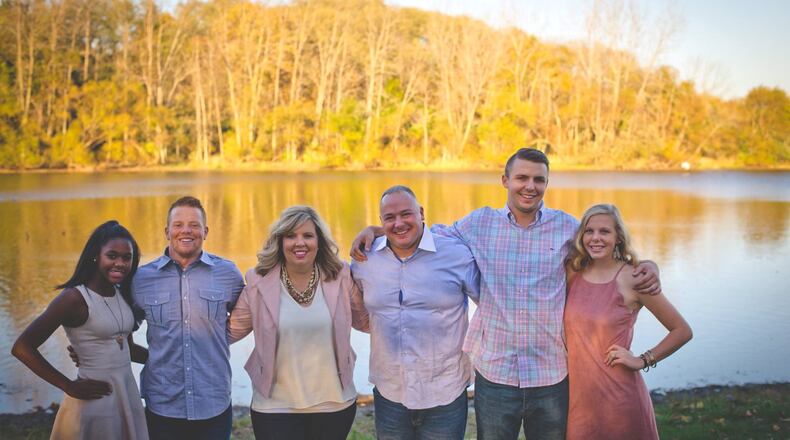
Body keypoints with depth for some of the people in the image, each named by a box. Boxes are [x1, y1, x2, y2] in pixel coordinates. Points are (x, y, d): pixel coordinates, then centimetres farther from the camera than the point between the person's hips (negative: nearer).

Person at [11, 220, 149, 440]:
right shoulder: (75, 298, -15)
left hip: (129, 394, 7)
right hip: (95, 402, -7)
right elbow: (22, 348, -17)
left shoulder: (123, 295, 6)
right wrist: (70, 387, -15)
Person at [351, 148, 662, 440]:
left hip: (552, 377, 0)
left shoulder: (566, 226, 1)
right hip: (493, 374, 0)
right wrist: (375, 230, 1)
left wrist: (646, 266, -7)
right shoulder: (480, 223, 1)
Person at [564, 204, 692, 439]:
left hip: (620, 399, -3)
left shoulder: (631, 279, -9)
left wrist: (643, 361, -7)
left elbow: (682, 331, -3)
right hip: (578, 396, 4)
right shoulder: (573, 274, 2)